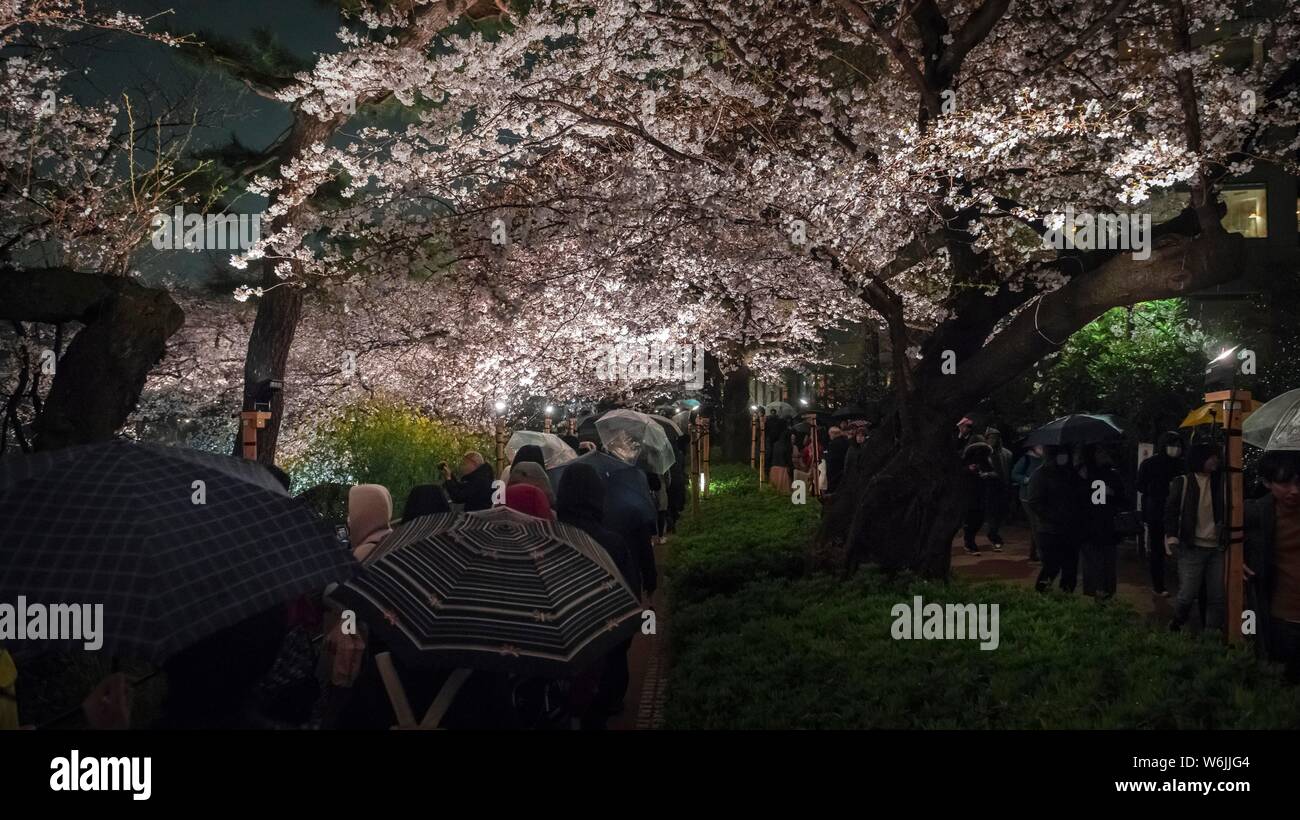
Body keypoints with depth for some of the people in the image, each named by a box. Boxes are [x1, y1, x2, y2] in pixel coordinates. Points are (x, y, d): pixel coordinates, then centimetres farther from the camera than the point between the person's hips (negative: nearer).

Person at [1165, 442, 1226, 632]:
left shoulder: (1222, 482, 5)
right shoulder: (1182, 482, -3)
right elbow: (1171, 509, -5)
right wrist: (1171, 535, -18)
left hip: (1218, 547, 3)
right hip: (1192, 547, -3)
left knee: (1217, 596, 5)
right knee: (1188, 593, -3)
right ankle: (1176, 624, 22)